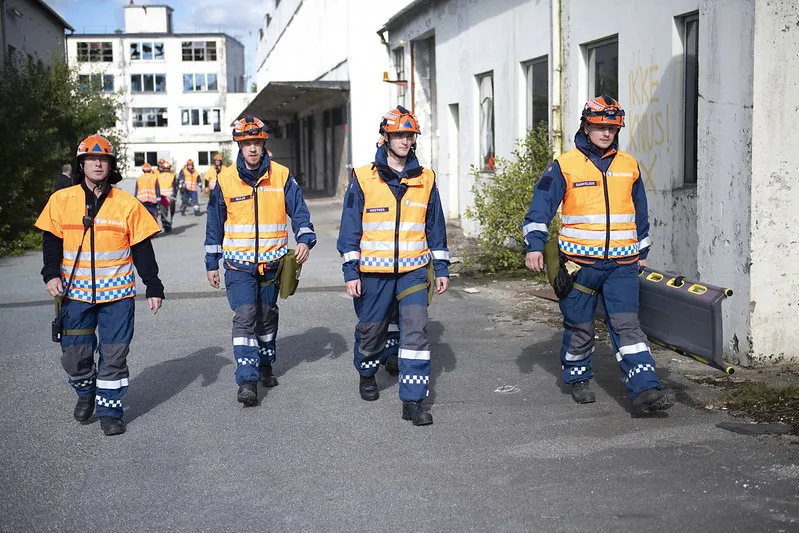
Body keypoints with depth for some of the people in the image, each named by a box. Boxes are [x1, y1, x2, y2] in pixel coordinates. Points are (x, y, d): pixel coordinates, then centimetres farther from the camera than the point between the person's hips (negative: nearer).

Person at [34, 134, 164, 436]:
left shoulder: (127, 204, -1)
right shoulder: (61, 200, 1)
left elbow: (142, 249, 2)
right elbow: (51, 241, 6)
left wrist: (154, 287, 0)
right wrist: (51, 274, -9)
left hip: (117, 293, -1)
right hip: (75, 292, 1)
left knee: (114, 354, 1)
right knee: (74, 354, 5)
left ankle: (110, 409, 16)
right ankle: (85, 393, 34)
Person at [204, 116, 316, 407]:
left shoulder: (281, 175, -3)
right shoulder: (225, 179, -2)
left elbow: (299, 211, 0)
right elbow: (214, 224, 5)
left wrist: (305, 240, -18)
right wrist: (212, 264, 7)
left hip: (272, 261, 2)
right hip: (239, 263, -2)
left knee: (267, 316, 16)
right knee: (244, 316, -14)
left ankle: (265, 365, 36)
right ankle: (247, 380, -16)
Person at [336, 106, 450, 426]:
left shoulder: (425, 180, 5)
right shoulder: (362, 180, -3)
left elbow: (436, 227, 12)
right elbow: (350, 228, -1)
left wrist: (442, 268, 10)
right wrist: (350, 272, -5)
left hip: (414, 270, 1)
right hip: (374, 271, -1)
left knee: (416, 330, -10)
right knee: (371, 330, 13)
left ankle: (413, 400, -6)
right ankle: (367, 374, 43)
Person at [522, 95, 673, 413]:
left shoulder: (629, 166, 11)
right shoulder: (564, 166, -1)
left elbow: (640, 213, 21)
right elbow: (541, 207, -2)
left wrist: (642, 252, 24)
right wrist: (534, 245, -11)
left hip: (622, 264, 2)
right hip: (580, 263, -2)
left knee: (627, 324, -8)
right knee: (579, 327, 9)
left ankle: (644, 390, -12)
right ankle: (577, 379, 29)